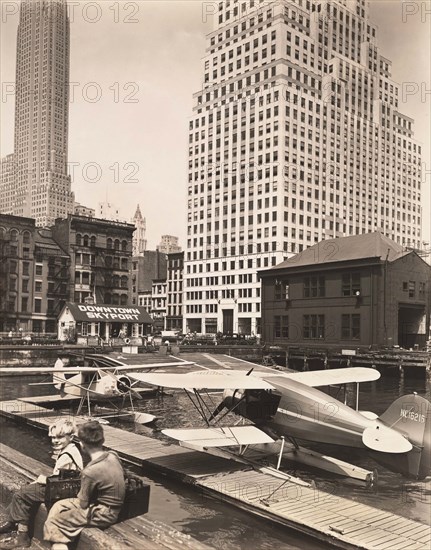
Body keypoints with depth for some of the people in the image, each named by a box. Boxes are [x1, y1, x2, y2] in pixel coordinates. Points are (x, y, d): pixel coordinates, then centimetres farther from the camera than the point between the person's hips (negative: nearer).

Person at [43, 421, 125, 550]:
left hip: (102, 514, -8)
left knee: (51, 525, 2)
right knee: (58, 506, 18)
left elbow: (83, 503, -14)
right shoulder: (113, 455, -7)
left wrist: (80, 492, 5)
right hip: (111, 507, 8)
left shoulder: (90, 471, -28)